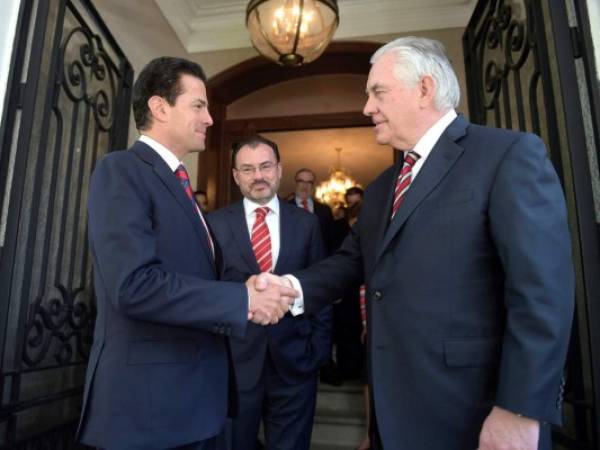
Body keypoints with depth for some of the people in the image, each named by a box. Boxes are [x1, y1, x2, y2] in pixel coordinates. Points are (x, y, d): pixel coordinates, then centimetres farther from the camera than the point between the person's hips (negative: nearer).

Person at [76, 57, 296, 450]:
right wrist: (242, 299, -20)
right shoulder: (121, 170, -13)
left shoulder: (178, 183, 14)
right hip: (149, 396, -9)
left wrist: (245, 290, 0)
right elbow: (134, 284, -26)